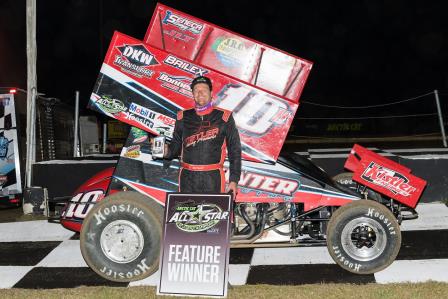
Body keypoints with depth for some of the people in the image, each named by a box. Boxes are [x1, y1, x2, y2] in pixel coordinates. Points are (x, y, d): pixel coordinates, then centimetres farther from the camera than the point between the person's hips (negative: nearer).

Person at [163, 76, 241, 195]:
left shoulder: (224, 117, 3)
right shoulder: (183, 117, 10)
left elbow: (235, 150, 3)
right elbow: (176, 145, 16)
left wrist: (234, 180, -2)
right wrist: (166, 151, -7)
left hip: (213, 177, -2)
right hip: (188, 178, 2)